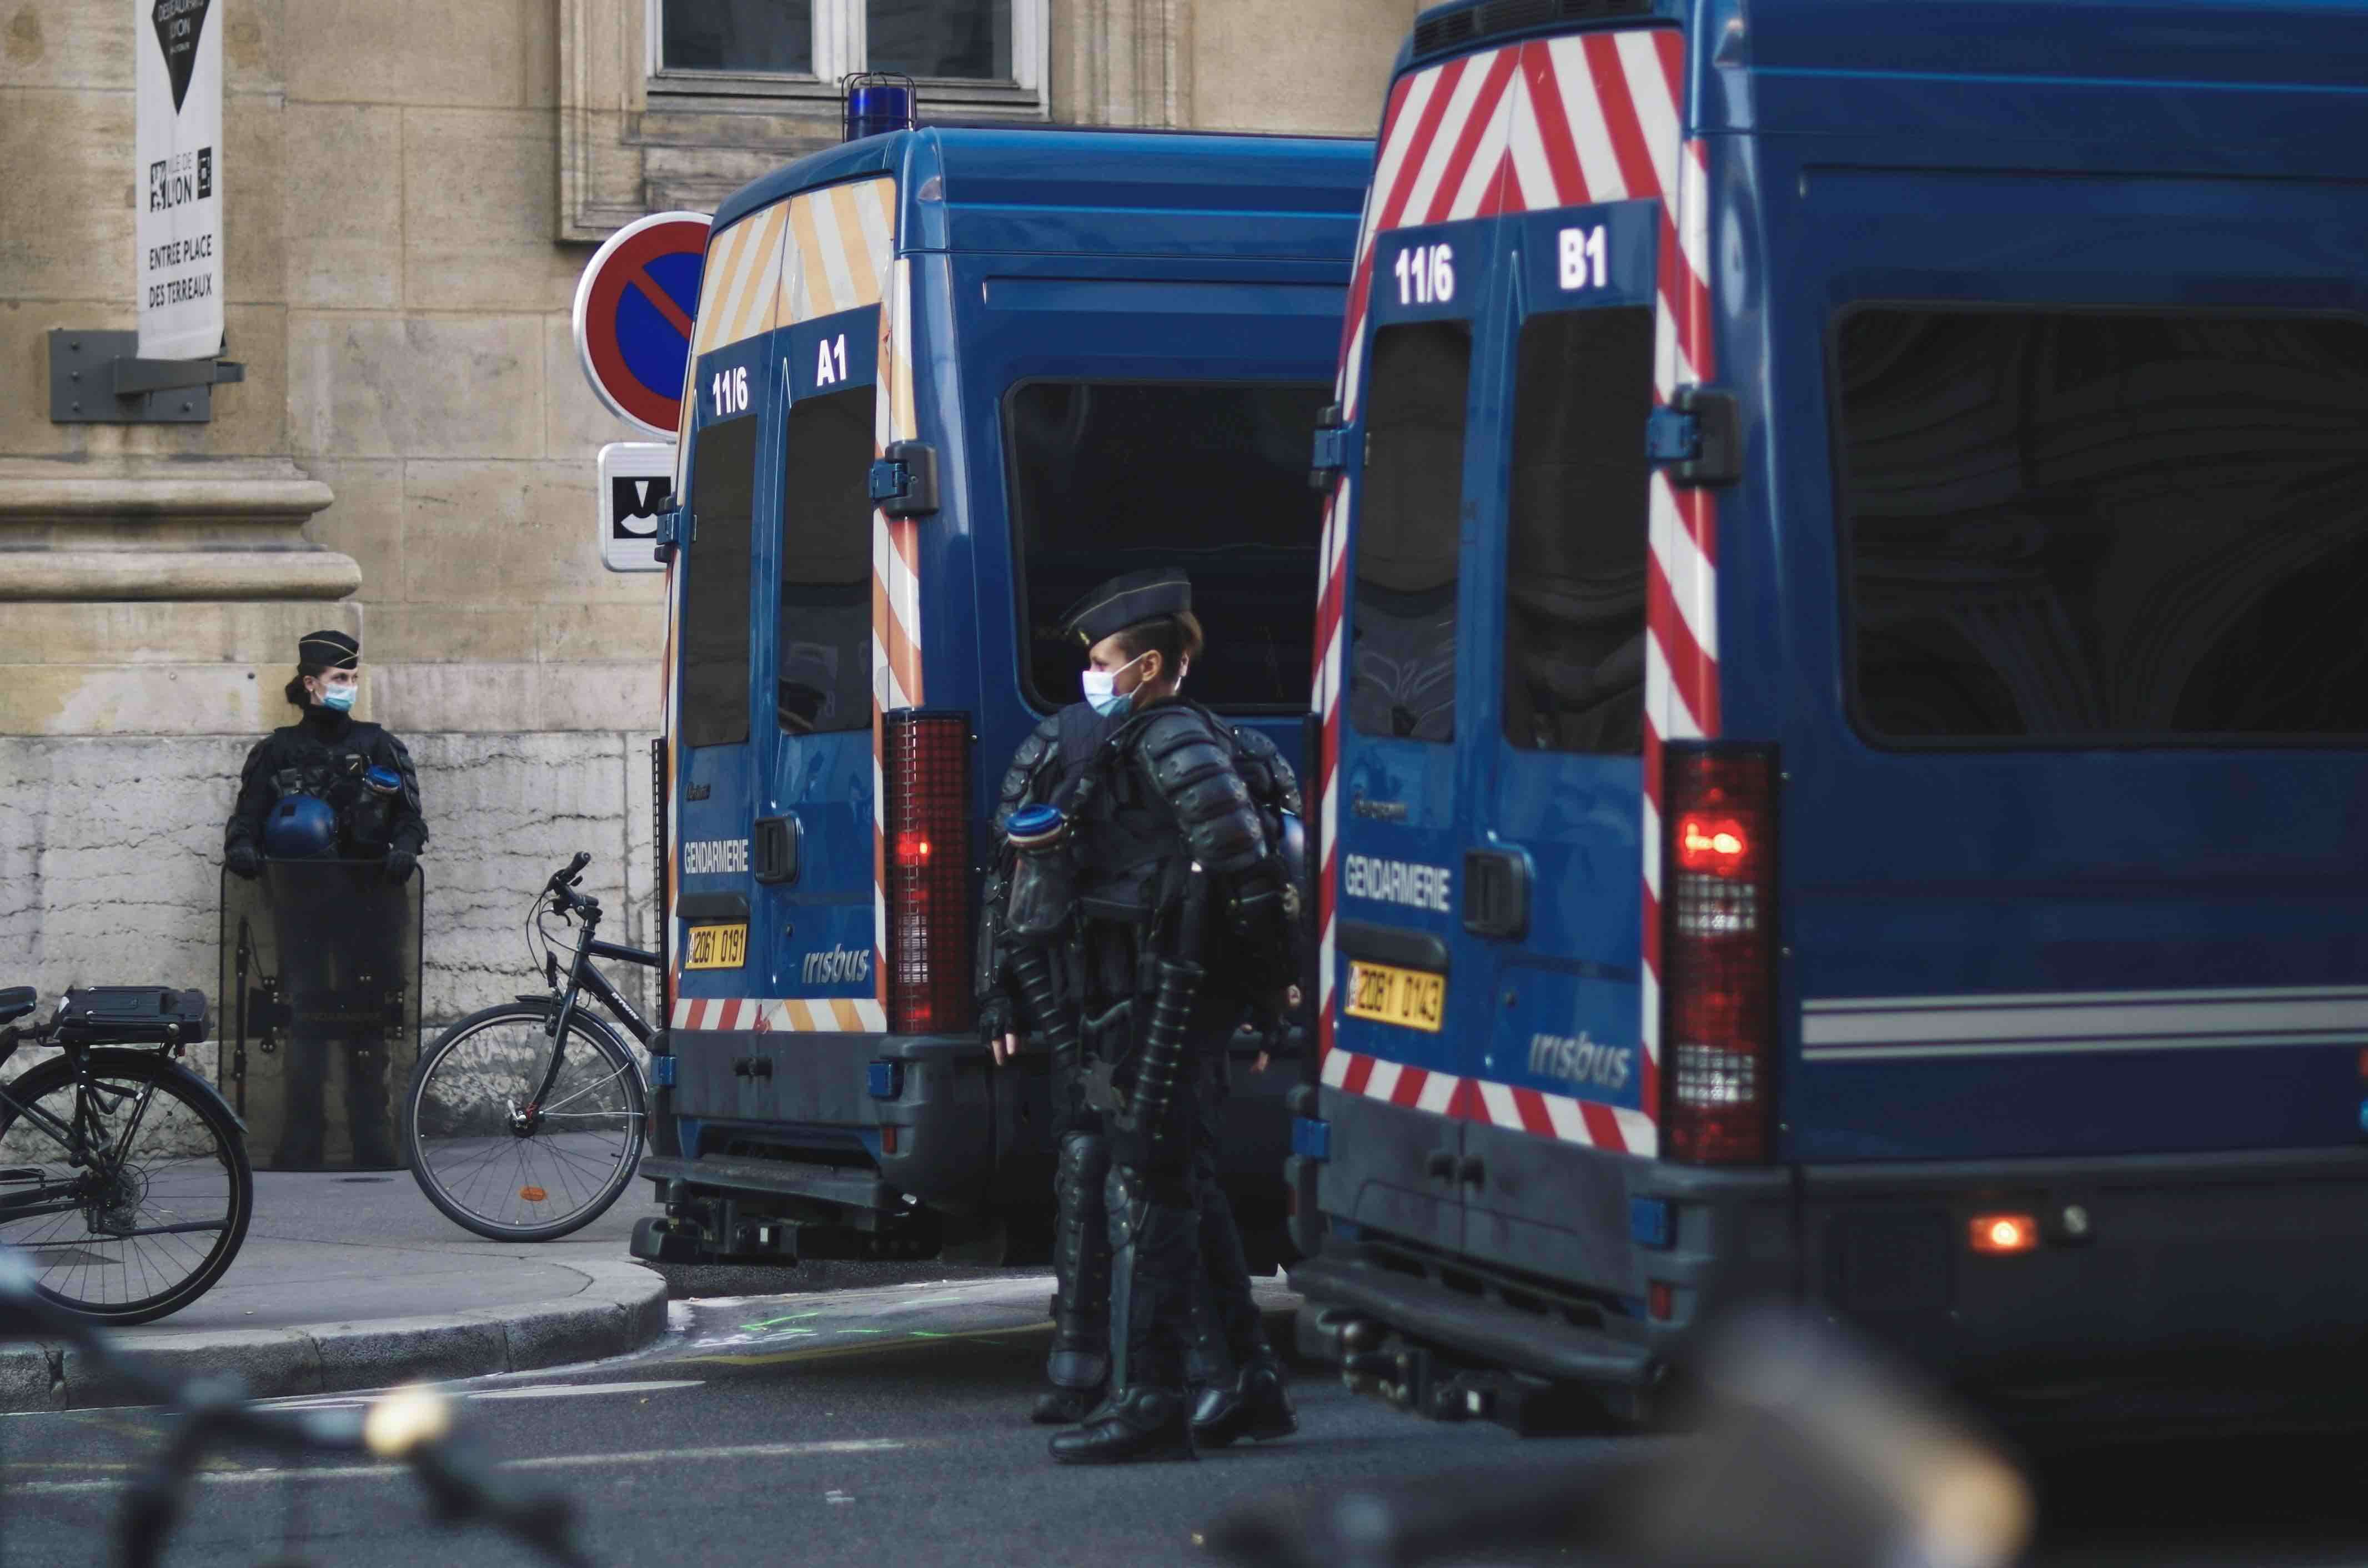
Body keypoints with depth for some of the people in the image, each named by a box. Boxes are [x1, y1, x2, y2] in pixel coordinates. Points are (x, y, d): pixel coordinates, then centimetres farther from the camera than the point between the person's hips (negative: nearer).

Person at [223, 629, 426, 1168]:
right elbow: (247, 818, 6)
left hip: (364, 898, 1)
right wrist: (242, 850, -15)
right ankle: (301, 1139, -1)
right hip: (300, 898, -1)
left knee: (367, 1016, -1)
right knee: (305, 1015, -4)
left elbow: (410, 815, 8)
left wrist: (404, 849, -12)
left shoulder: (378, 748, 11)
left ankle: (371, 1137, 3)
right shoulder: (279, 752, 9)